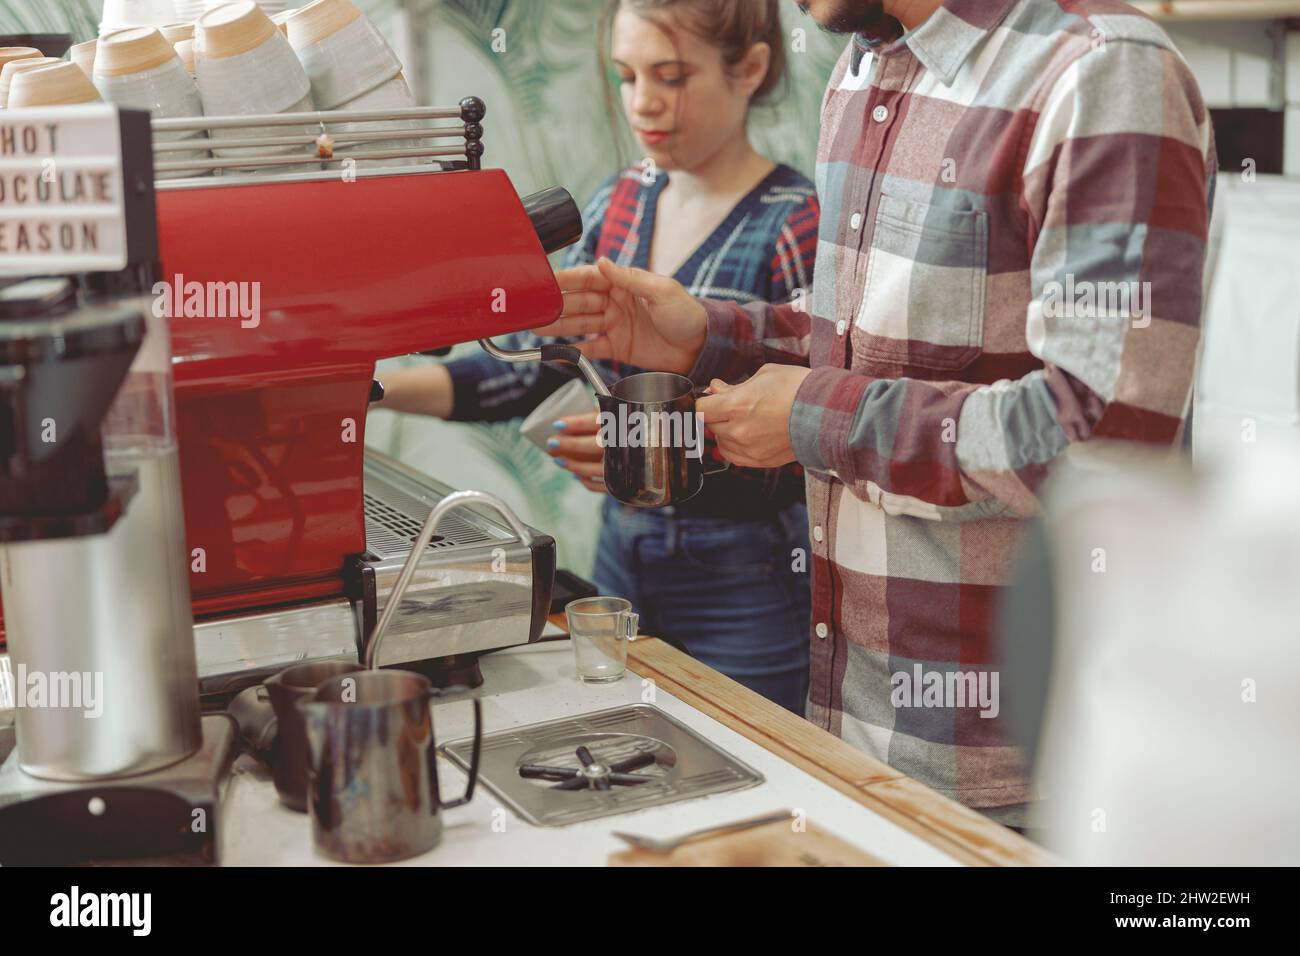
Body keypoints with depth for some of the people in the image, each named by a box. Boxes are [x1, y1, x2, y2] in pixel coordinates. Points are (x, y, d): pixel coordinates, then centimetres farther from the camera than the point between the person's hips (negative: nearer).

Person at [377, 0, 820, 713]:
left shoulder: (798, 227, -14)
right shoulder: (619, 203, 6)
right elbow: (541, 362, 6)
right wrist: (380, 388, -6)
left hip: (750, 581, -6)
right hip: (623, 554, 6)